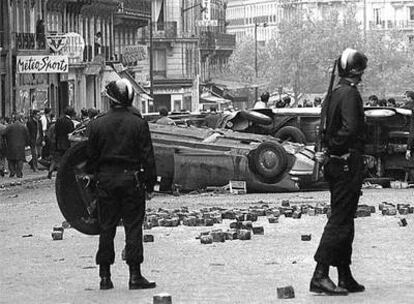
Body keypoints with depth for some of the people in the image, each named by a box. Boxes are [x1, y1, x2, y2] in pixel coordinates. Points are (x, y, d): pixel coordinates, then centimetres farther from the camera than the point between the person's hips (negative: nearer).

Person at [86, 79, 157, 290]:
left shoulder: (97, 124, -1)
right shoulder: (138, 123, -6)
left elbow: (91, 156, 4)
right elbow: (147, 156, -4)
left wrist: (95, 177, 15)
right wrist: (150, 183, 2)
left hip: (106, 179, 2)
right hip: (131, 178, -2)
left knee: (106, 228, 8)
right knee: (133, 227, 2)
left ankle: (105, 276, 9)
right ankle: (135, 275, -1)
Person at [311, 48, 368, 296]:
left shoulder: (334, 93, 14)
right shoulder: (350, 93, -14)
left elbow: (327, 128, 15)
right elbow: (350, 128, -25)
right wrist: (334, 146, -12)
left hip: (335, 164, 9)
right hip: (348, 162, -9)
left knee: (343, 222, 13)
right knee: (340, 221, -9)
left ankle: (345, 278, 18)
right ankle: (320, 275, -13)